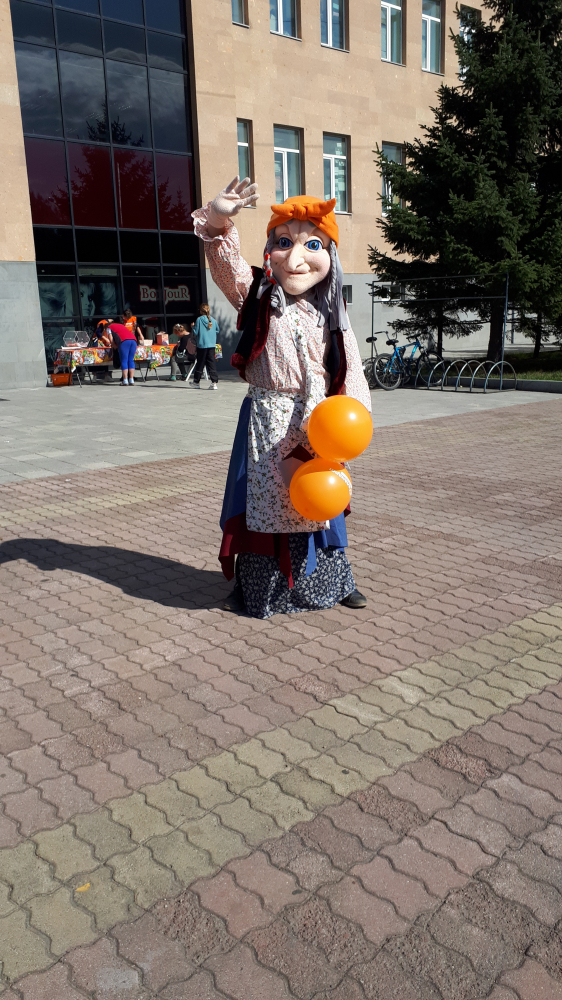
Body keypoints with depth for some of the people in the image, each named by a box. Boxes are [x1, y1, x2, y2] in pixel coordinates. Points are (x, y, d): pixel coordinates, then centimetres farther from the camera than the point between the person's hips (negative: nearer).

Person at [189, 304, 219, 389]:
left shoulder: (199, 320, -8)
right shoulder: (213, 320, 2)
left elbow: (195, 333, -6)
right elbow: (218, 331, 12)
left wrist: (193, 327, 12)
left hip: (201, 345, -3)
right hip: (212, 345, 3)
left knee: (200, 364, 7)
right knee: (212, 363, 3)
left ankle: (196, 382, 19)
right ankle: (214, 382, -5)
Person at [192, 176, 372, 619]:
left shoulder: (329, 314, 1)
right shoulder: (256, 297, -1)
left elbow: (350, 370, -3)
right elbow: (227, 264, -16)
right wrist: (218, 221, -33)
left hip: (314, 423, 2)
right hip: (266, 420, -1)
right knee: (261, 502, 7)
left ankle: (332, 582, 31)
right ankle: (255, 588, 23)